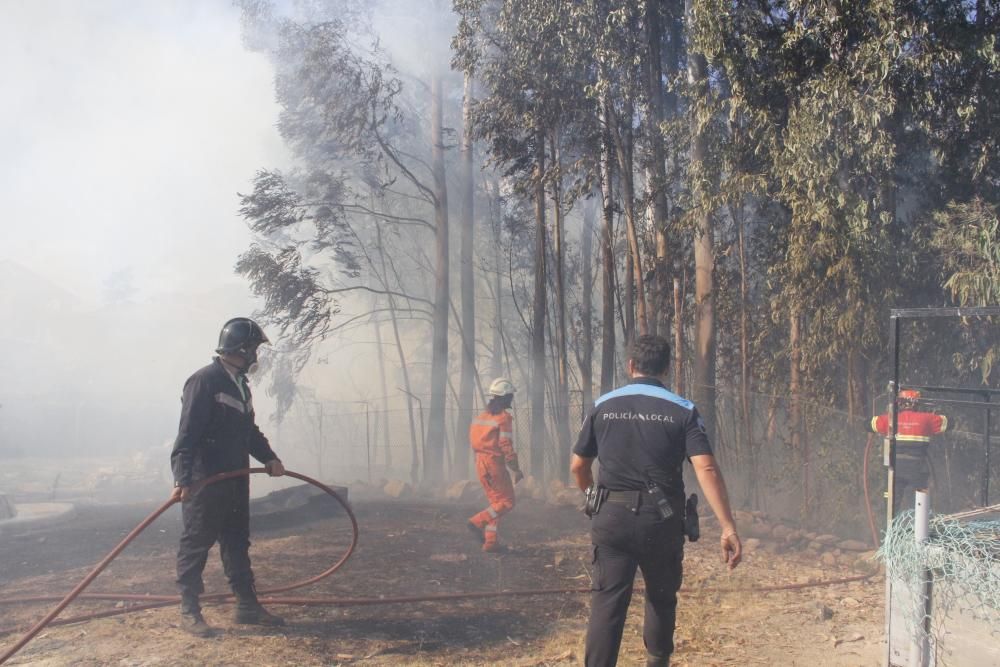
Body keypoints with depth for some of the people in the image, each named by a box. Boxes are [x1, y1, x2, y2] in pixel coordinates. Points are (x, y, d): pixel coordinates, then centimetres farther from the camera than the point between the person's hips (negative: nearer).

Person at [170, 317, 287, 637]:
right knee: (196, 544, 0)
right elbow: (187, 434, -21)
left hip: (235, 479, 9)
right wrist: (183, 478, -27)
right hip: (204, 481, -9)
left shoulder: (240, 384, 15)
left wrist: (269, 457, 9)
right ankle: (189, 610, 10)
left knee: (237, 542, 14)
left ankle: (247, 606, 21)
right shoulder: (204, 380, -14)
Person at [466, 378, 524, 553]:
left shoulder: (481, 415, 11)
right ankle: (478, 522, -13)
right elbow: (506, 445, -16)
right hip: (495, 462, -8)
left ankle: (491, 541, 10)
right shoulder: (504, 417, -12)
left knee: (495, 501, 15)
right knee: (507, 502, 1)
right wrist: (516, 469, -9)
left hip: (480, 461, 8)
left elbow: (473, 440, 13)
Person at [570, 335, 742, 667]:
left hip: (611, 516, 0)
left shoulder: (603, 406, 4)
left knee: (607, 601, -1)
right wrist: (728, 527, -15)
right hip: (661, 517, 0)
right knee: (661, 596, 21)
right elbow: (706, 469, -13)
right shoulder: (682, 410, -1)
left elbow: (578, 467, 9)